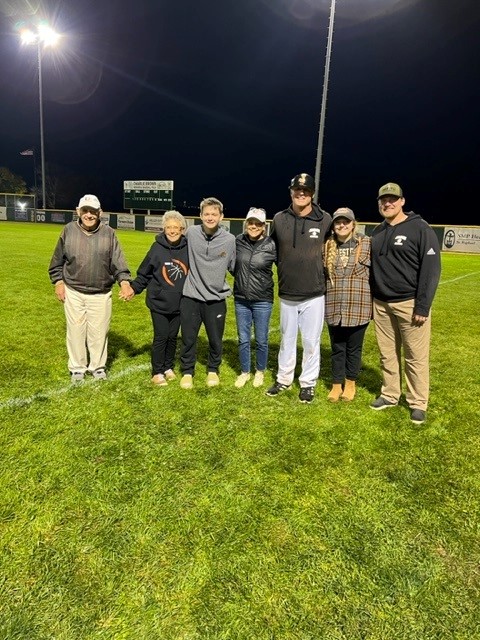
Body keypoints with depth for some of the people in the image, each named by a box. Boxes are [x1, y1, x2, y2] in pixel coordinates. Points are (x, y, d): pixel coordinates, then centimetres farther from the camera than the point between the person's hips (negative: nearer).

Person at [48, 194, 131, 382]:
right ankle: (77, 367, 26)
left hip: (101, 294, 0)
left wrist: (124, 281, -21)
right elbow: (57, 261, 8)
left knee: (99, 332, 8)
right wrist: (58, 281, 3)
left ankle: (98, 366, 27)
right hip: (73, 293, 1)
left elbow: (118, 261, -6)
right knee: (76, 331, 9)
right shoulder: (69, 230, -1)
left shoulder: (108, 233, -3)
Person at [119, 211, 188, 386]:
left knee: (173, 337, 14)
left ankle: (168, 367, 32)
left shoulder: (188, 249, -5)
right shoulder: (157, 248, -9)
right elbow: (144, 274, -3)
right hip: (159, 303, -2)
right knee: (161, 337, 3)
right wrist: (133, 288, -13)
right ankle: (157, 372, 18)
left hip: (179, 304, 2)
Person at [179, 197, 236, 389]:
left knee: (215, 340, 13)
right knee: (188, 339, 9)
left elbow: (234, 267, 8)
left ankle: (213, 370, 35)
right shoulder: (191, 233, -5)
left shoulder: (230, 239, -5)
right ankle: (187, 372, 29)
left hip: (216, 299, 0)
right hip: (191, 297, 0)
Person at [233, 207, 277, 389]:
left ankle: (260, 372, 31)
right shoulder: (238, 241, -3)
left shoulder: (271, 246, -11)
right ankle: (244, 372, 29)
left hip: (262, 300, -2)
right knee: (243, 339, 12)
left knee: (261, 340, 10)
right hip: (241, 299, 3)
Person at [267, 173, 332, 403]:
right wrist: (287, 271, 12)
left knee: (311, 342, 6)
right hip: (286, 294, 2)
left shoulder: (326, 220, -5)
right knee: (287, 339, 14)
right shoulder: (279, 219, 1)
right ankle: (283, 379, 30)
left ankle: (308, 383, 23)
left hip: (314, 294, -2)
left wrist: (322, 274, 6)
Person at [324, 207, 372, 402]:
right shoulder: (327, 246, 5)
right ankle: (337, 384, 27)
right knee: (337, 348, 12)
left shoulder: (367, 244, -2)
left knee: (354, 348, 12)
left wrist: (375, 303, 0)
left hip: (359, 308, -2)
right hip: (334, 308, 2)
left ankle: (350, 383, 31)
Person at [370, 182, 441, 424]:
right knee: (387, 355, 13)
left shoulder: (420, 228, -7)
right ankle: (390, 395, 28)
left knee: (416, 357, 3)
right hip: (381, 304, 6)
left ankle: (418, 403, 16)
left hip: (409, 303, -5)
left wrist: (422, 306, -17)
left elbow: (431, 269, -12)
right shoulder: (377, 233, 12)